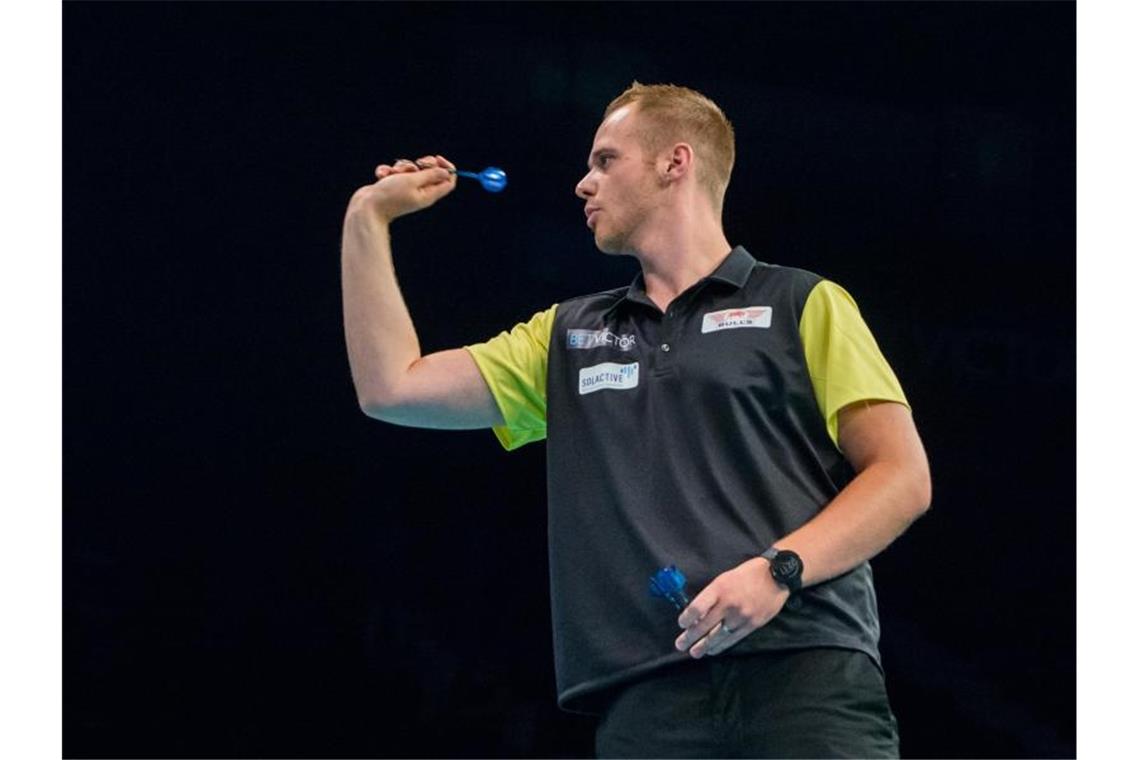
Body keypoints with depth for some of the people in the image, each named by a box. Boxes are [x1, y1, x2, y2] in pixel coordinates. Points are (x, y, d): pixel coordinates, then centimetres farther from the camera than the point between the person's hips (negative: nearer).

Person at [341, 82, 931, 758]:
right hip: (649, 697, 3)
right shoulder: (567, 336, 25)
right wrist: (367, 220, 20)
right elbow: (392, 387, 19)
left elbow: (904, 478, 3)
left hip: (808, 676, -3)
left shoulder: (805, 306, 11)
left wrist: (779, 569, -12)